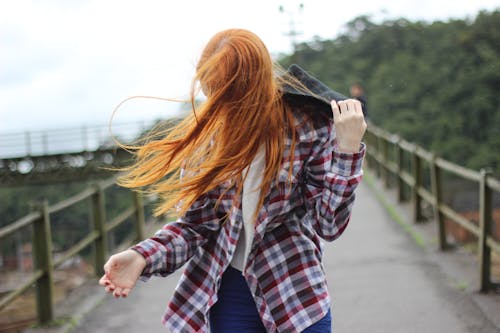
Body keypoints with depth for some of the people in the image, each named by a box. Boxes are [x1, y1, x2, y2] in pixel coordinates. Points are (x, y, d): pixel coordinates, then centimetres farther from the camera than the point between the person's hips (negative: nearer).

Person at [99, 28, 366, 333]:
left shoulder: (307, 126, -11)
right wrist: (142, 257, -18)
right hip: (230, 294, 2)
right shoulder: (204, 132, -4)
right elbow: (195, 224, -1)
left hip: (297, 294, -2)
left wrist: (347, 148, -20)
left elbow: (329, 224, -10)